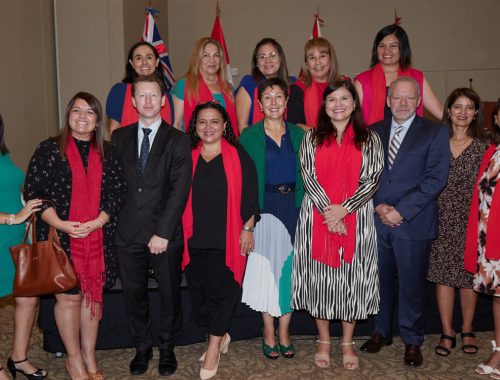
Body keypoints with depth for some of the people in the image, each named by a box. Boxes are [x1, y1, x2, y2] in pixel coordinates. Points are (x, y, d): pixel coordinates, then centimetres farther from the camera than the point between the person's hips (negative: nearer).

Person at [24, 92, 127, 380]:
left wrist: (96, 222, -10)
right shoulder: (49, 149, 1)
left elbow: (117, 193, 4)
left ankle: (89, 357, 23)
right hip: (61, 238, -3)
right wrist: (60, 224, -15)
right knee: (69, 297, 3)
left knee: (93, 296, 8)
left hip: (98, 238, 3)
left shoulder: (107, 153, 9)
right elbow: (33, 192, -4)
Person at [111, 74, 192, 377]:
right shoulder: (120, 138, 9)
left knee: (170, 294, 9)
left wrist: (163, 233, -15)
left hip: (165, 233, -2)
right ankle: (142, 348, 30)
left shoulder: (178, 140, -1)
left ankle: (167, 349, 28)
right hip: (128, 232, 3)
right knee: (134, 294, 12)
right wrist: (112, 222, -3)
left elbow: (179, 190, -8)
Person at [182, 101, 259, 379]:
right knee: (199, 291, 9)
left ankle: (214, 348, 15)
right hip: (194, 239, 3)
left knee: (221, 291, 0)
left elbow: (249, 195, 0)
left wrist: (248, 228, -5)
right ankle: (221, 336, 31)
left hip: (226, 239, -3)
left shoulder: (238, 157, 1)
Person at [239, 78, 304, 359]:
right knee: (266, 265, 2)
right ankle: (269, 333, 17)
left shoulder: (298, 134, 9)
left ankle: (284, 332, 19)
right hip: (265, 208, -2)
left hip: (294, 207, 3)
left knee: (290, 266, 5)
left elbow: (306, 174, 10)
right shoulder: (249, 136, 1)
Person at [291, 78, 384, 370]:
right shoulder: (312, 138, 9)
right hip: (317, 218, 1)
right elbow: (308, 176, -1)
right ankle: (324, 341, 21)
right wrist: (327, 210, -15)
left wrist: (343, 209, -15)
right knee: (319, 277, 5)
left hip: (355, 218, -1)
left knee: (352, 277, 5)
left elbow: (372, 179, -3)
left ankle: (348, 343, 20)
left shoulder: (369, 139, 6)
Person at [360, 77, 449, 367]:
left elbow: (435, 180, -9)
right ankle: (382, 332, 32)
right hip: (376, 220, 3)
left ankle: (412, 340, 24)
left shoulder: (435, 133, -2)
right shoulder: (374, 132, 9)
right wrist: (378, 206, -9)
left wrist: (401, 211, -15)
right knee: (381, 280, 13)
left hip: (413, 223, -3)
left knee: (412, 284, 6)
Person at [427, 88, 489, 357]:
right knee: (443, 276, 4)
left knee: (468, 276, 7)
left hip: (470, 221, -1)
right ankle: (447, 333, 16)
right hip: (442, 220, 1)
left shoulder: (482, 147, 2)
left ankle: (467, 330, 25)